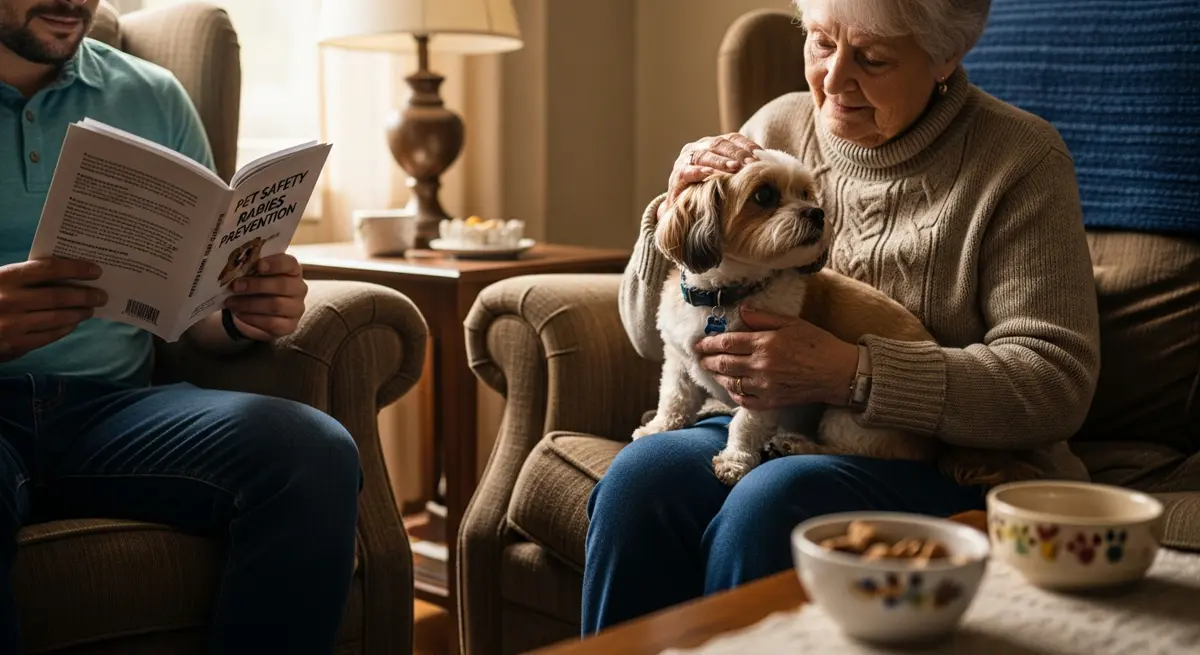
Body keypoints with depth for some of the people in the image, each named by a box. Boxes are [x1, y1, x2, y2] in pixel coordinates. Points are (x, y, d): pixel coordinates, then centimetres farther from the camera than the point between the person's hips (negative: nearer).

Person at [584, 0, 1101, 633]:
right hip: (764, 430, 4)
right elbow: (653, 336, 12)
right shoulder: (778, 128, 8)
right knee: (642, 474, -27)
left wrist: (851, 373, -23)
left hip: (951, 466, -3)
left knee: (771, 502, -34)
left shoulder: (1020, 159, -4)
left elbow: (1057, 381, -14)